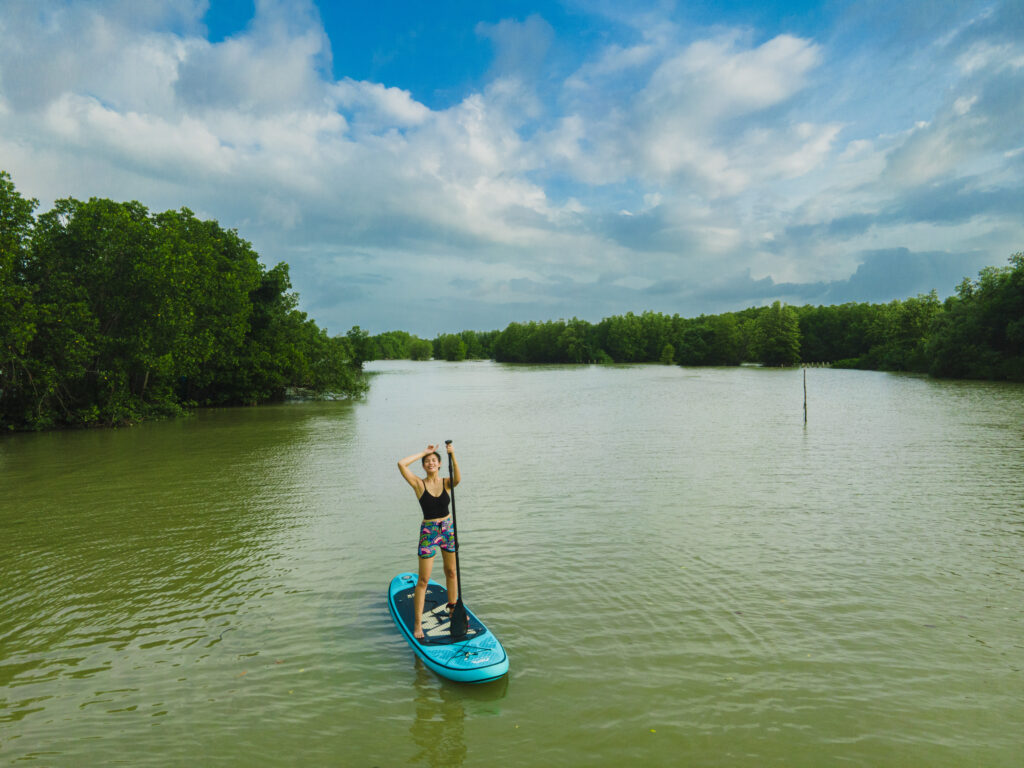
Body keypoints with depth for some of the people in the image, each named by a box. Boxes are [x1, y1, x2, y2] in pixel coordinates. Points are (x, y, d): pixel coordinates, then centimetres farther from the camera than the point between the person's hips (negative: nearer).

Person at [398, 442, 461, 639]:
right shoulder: (419, 484, -9)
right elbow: (401, 464, -22)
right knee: (423, 579, -1)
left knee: (451, 572, 17)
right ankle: (417, 623, 6)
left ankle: (453, 608, 36)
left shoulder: (446, 482, -3)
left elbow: (458, 478, -27)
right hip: (428, 532, -3)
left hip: (448, 529, 3)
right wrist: (424, 452, -15)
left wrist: (453, 456, -36)